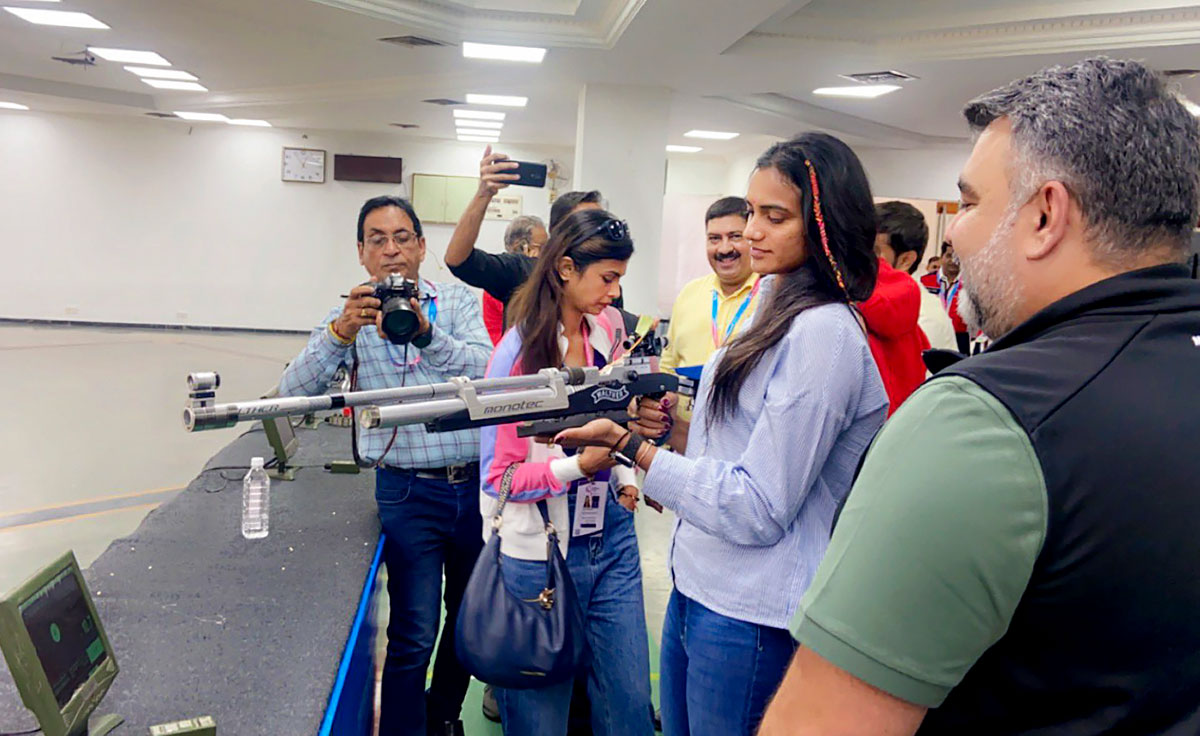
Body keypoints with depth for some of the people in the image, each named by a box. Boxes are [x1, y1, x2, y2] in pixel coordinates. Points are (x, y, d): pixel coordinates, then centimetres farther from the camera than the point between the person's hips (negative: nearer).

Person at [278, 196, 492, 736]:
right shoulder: (351, 317, 4)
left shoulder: (461, 302, 4)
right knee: (413, 635, -4)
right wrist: (341, 332, -26)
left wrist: (425, 333, -32)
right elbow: (294, 390, -9)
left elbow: (484, 369, -14)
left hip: (478, 483, 2)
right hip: (409, 492, -2)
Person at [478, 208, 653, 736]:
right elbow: (499, 476, -12)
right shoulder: (519, 352, -14)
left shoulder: (608, 329, 4)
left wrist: (623, 476, 5)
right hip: (541, 552, -5)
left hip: (612, 539, 5)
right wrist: (579, 465, -25)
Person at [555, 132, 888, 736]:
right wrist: (674, 423, -2)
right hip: (697, 586, 9)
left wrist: (632, 447, -20)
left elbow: (758, 510, -22)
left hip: (750, 618, -9)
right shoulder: (774, 308, 10)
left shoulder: (824, 333, -20)